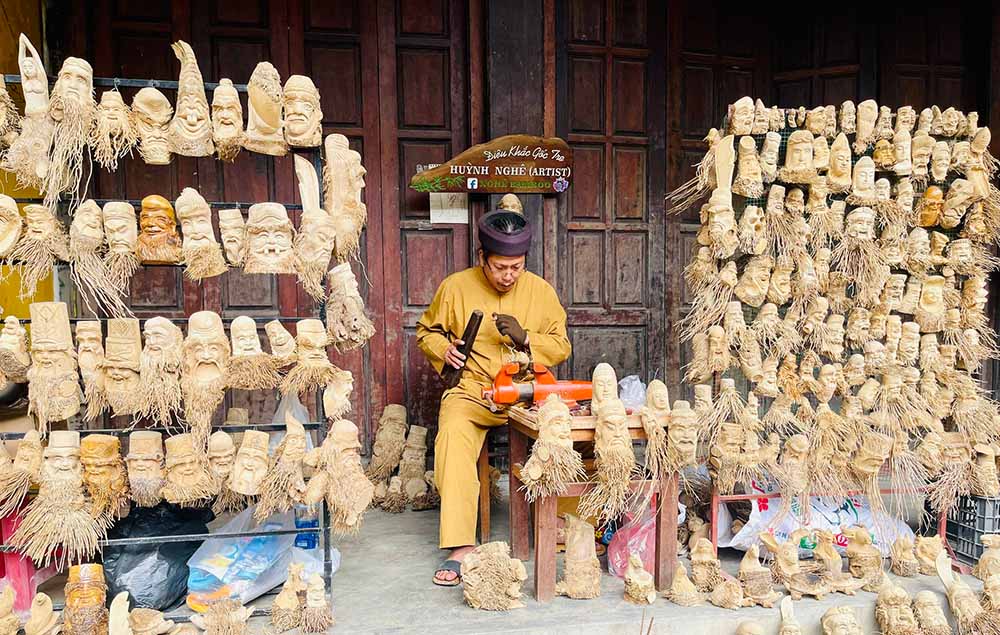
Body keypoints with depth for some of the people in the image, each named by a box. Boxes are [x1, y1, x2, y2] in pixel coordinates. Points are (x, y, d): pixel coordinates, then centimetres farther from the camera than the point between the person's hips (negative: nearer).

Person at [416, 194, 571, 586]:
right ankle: (461, 546, -30)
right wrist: (442, 348, -5)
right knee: (452, 436, -33)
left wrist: (526, 338, -9)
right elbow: (426, 330, 18)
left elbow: (561, 347, 11)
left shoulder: (540, 290, 7)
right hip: (472, 389, -1)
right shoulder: (456, 286, 4)